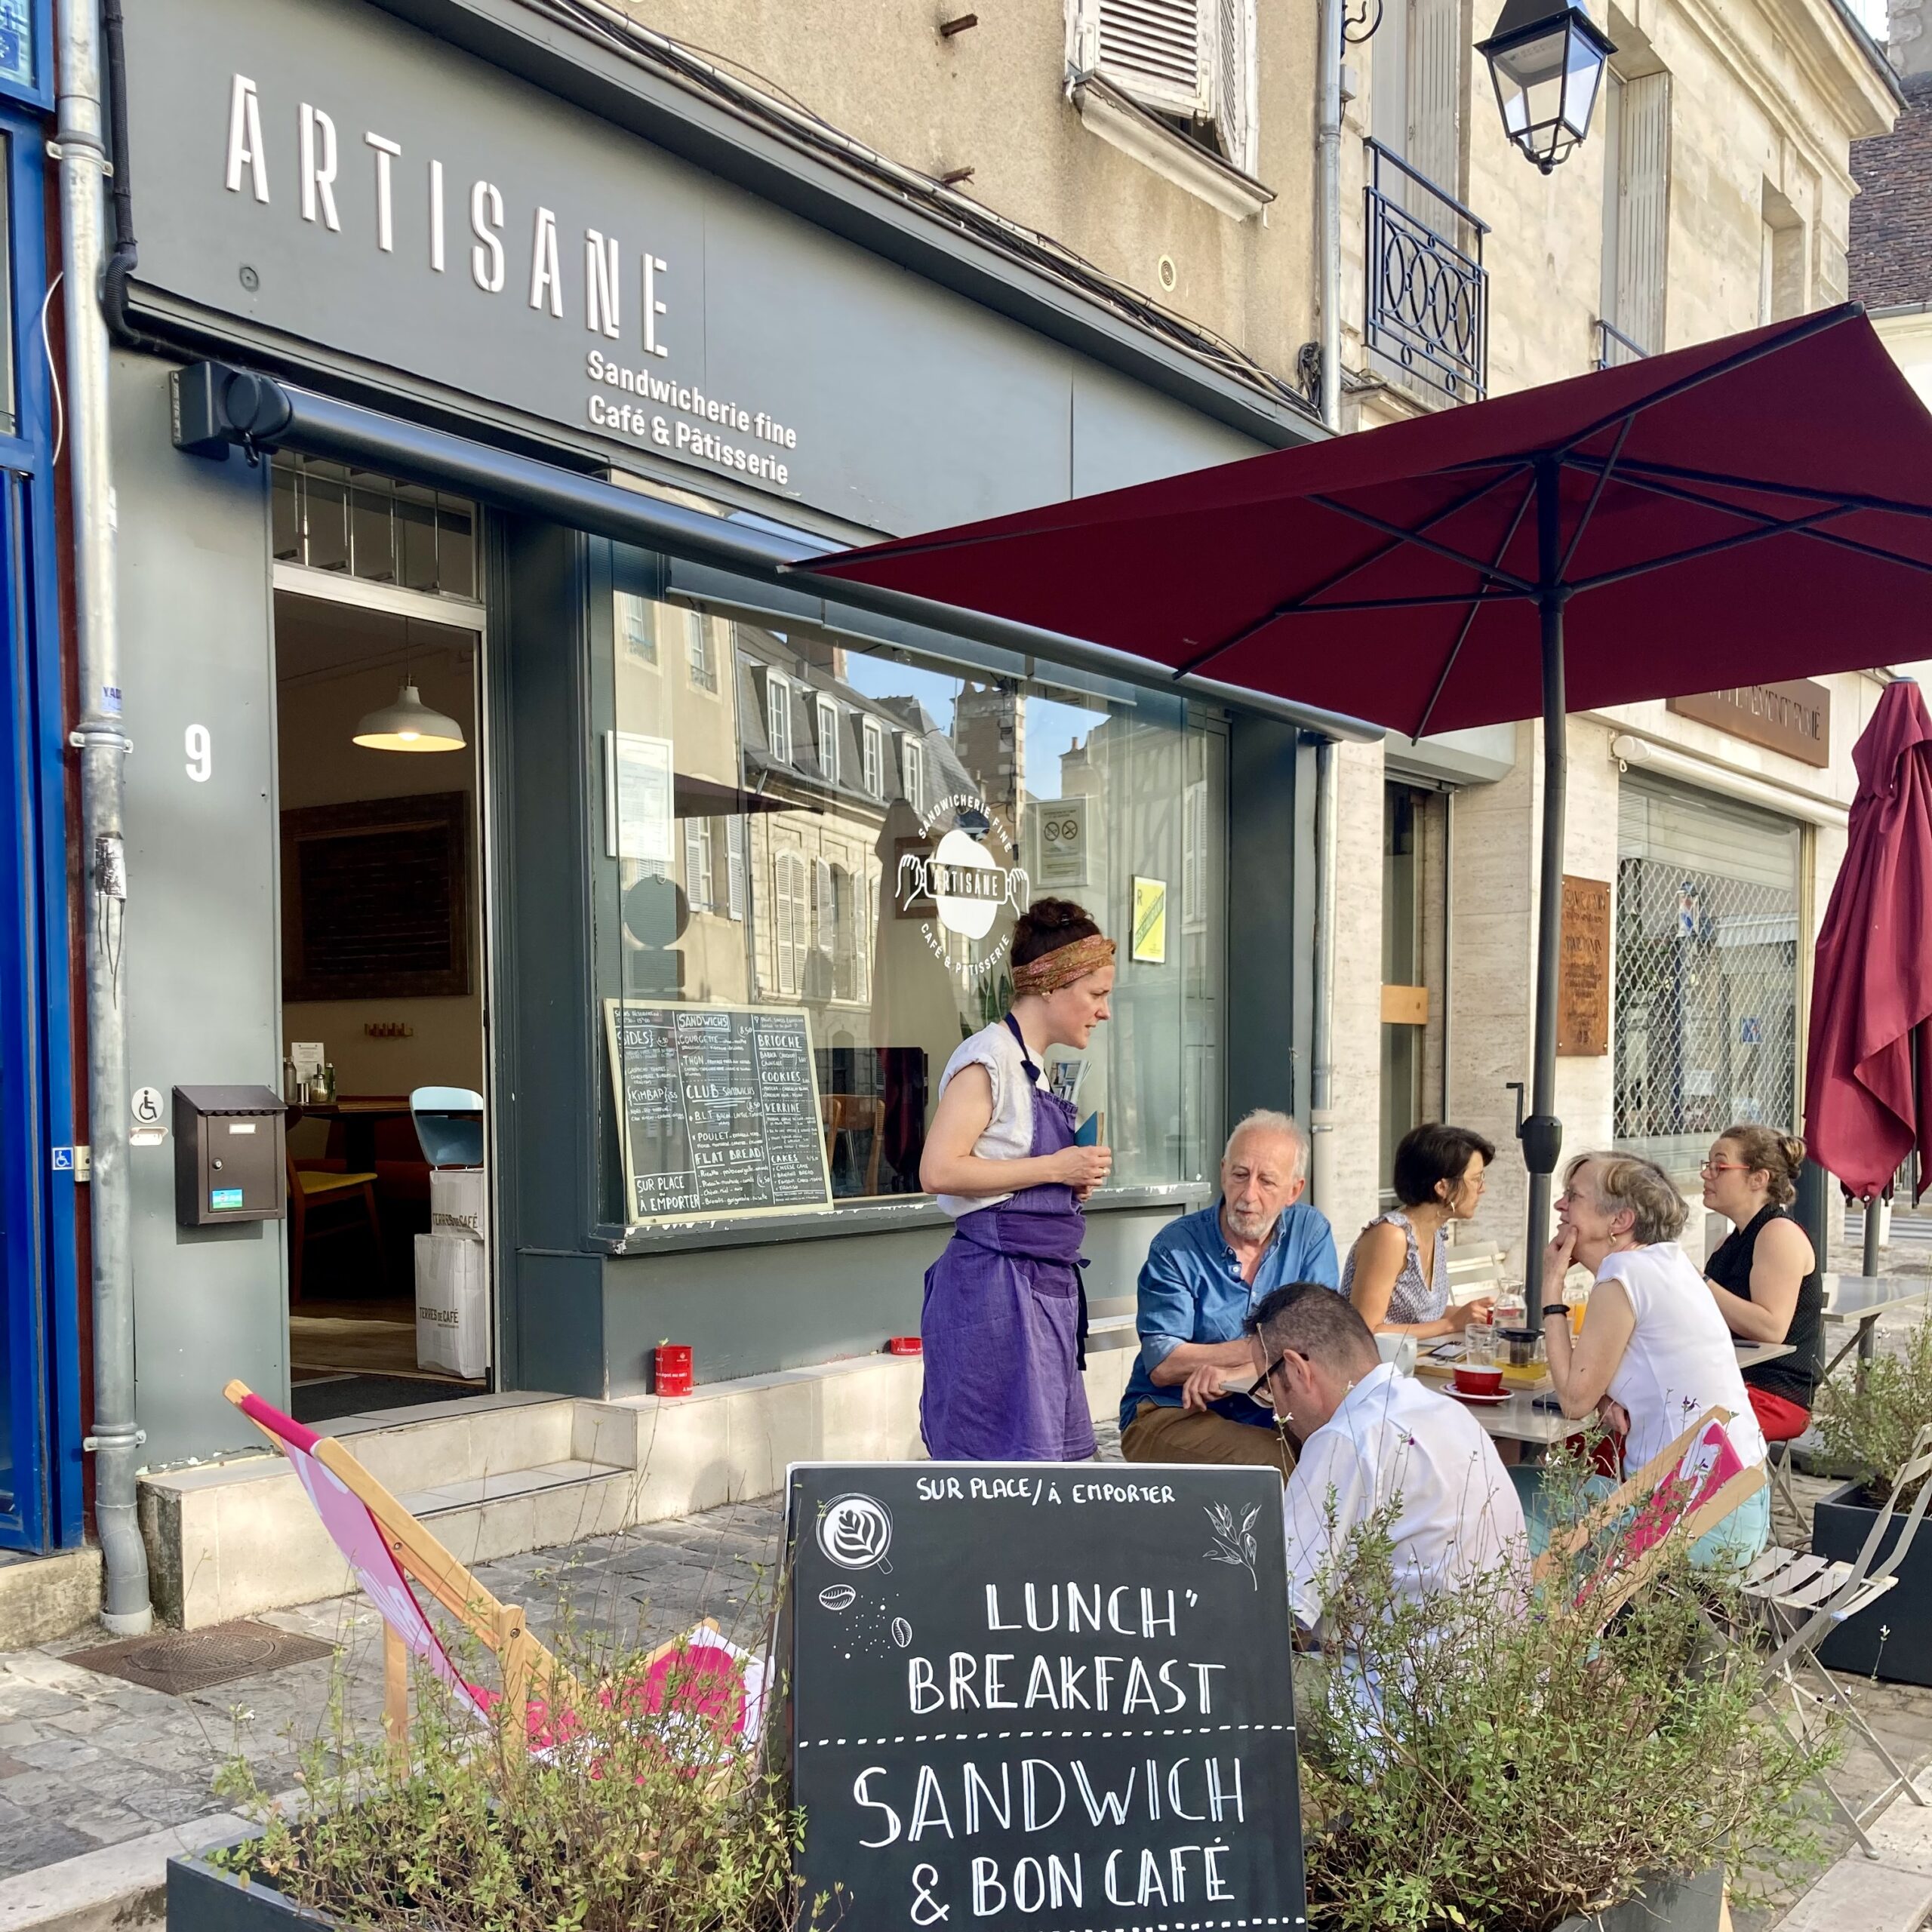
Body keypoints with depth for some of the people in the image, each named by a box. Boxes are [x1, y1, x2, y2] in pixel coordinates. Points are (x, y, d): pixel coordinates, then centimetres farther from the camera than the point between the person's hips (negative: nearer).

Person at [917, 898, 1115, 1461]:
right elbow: (939, 1170, -22)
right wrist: (1053, 1168, -16)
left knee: (1048, 1448, 12)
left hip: (1042, 1287, 10)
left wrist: (1075, 1178, 6)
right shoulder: (989, 1057, -12)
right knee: (1004, 1455, -8)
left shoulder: (1034, 1068, 16)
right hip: (995, 1285, -10)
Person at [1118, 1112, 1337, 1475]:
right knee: (1279, 1464, -31)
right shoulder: (1175, 1247, -6)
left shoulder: (1310, 1233, 4)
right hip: (1168, 1415, -3)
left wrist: (1234, 1372, -21)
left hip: (1267, 1417, 4)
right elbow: (1162, 1365, -13)